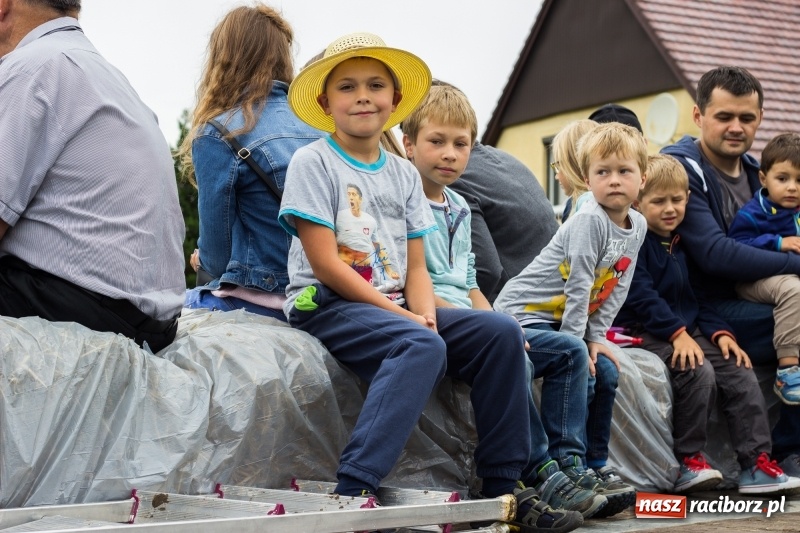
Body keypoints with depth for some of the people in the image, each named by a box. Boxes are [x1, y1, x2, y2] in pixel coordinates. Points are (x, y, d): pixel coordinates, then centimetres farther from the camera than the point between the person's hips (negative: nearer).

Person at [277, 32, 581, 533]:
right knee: (422, 346, -34)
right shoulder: (313, 162, -5)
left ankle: (503, 484, -7)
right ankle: (353, 489, -41)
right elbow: (326, 264, -13)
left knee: (500, 332, -10)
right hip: (326, 305, -7)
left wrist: (424, 314, -12)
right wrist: (403, 316, -17)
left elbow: (416, 267, 10)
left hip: (394, 307, 7)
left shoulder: (404, 173, 14)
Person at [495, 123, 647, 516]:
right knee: (578, 371, -22)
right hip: (525, 312, -8)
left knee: (606, 373, 1)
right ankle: (568, 465, -14)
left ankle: (596, 464, 13)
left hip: (567, 318, 8)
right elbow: (578, 286, -22)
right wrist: (575, 342, -20)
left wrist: (596, 338, -1)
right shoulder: (589, 221, -21)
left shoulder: (637, 227, 3)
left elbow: (615, 292, 6)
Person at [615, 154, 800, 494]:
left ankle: (756, 464, -8)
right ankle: (687, 463, -16)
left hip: (686, 332, 8)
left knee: (741, 374, -9)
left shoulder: (680, 244, 18)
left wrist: (719, 332, 3)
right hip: (645, 334, -8)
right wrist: (677, 333, -24)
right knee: (699, 374, -29)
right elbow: (641, 295, -17)